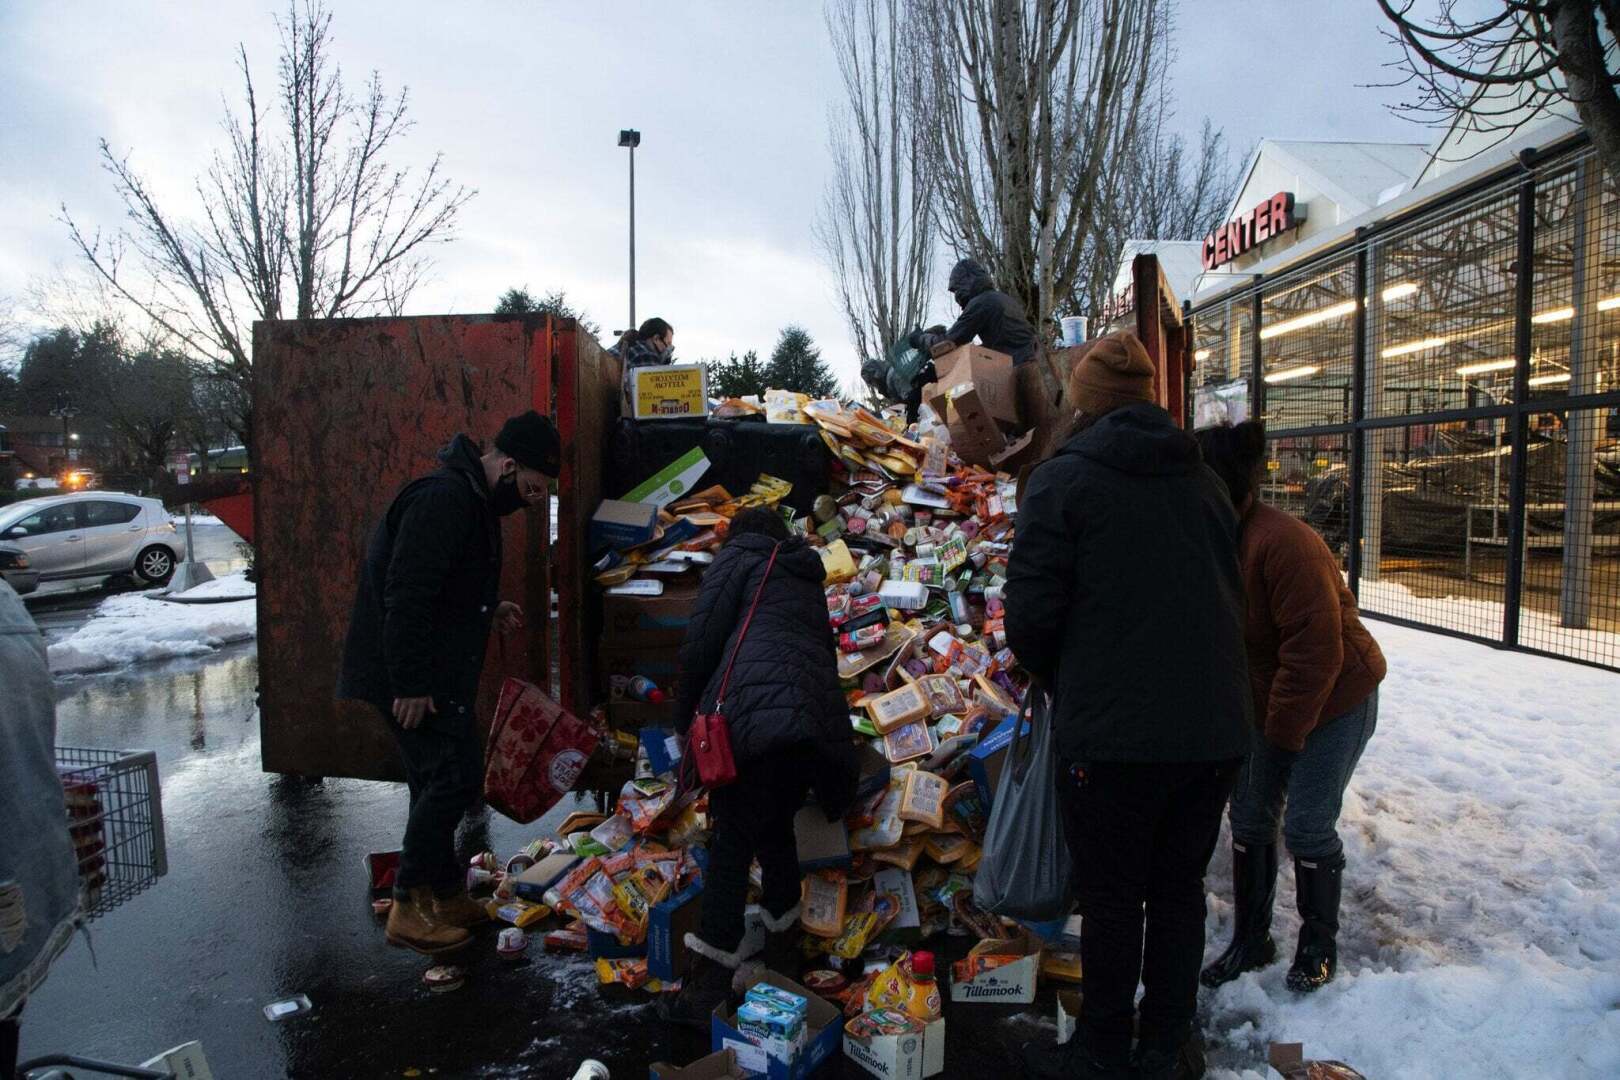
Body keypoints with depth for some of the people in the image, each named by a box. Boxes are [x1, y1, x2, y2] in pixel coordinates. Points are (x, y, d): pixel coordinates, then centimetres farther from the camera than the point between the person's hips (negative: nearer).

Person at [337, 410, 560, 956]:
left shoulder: (471, 497, 13)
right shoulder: (442, 498, -21)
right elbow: (405, 595, -26)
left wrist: (489, 607, 11)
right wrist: (410, 685, -24)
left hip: (432, 673, 10)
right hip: (412, 675, -10)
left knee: (437, 780, 15)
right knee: (455, 776, -7)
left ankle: (446, 895, 27)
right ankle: (410, 906, 5)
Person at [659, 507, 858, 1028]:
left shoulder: (739, 556, 16)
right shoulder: (809, 580, 33)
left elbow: (700, 642, 4)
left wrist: (686, 718, 15)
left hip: (754, 713, -6)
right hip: (818, 724, 6)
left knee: (732, 845, -4)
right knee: (776, 831, 23)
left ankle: (707, 989, -3)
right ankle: (781, 957, 32)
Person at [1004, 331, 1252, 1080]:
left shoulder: (1063, 479, -8)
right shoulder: (1205, 483, 9)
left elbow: (1030, 618, -11)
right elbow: (1231, 601, 14)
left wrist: (1064, 684, 7)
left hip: (1113, 735, -5)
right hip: (1215, 729, 6)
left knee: (1112, 899, 9)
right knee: (1179, 889, 18)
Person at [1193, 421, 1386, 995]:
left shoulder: (1282, 542, -30)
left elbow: (1315, 650, -28)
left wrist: (1285, 731, -21)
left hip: (1336, 701, -7)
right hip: (1267, 705, 8)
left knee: (1307, 825, -2)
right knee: (1249, 818, 8)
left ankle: (1319, 946, 21)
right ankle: (1250, 940, 23)